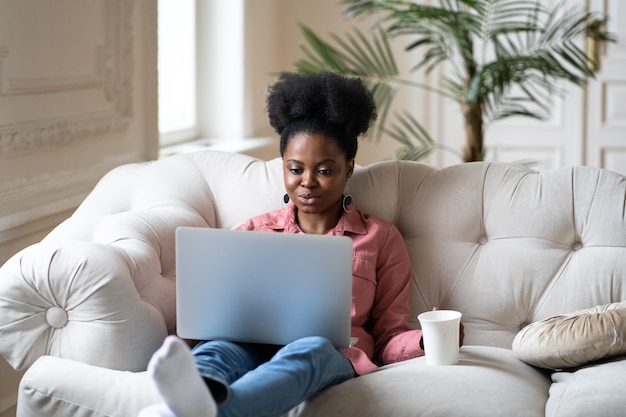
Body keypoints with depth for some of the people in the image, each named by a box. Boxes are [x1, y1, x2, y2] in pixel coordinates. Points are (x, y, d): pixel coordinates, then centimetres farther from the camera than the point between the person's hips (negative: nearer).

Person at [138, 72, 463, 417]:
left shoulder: (380, 238, 21)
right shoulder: (254, 232, 26)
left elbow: (389, 336, 16)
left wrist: (428, 341, -8)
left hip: (333, 358, -2)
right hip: (253, 350, 2)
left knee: (308, 350, -40)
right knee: (216, 350, -36)